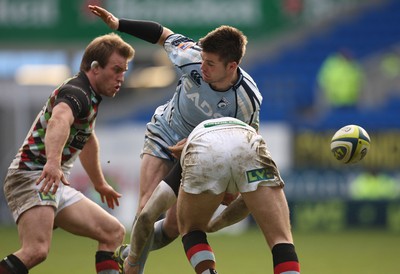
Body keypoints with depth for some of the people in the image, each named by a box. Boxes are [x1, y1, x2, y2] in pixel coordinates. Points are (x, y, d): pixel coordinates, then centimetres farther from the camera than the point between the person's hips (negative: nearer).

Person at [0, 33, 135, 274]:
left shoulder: (90, 97, 19)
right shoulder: (76, 93, -14)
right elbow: (58, 121, -39)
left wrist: (100, 184, 53)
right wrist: (53, 162, -58)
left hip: (59, 188, 10)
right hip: (32, 176, -10)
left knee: (114, 233, 7)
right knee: (36, 250, -31)